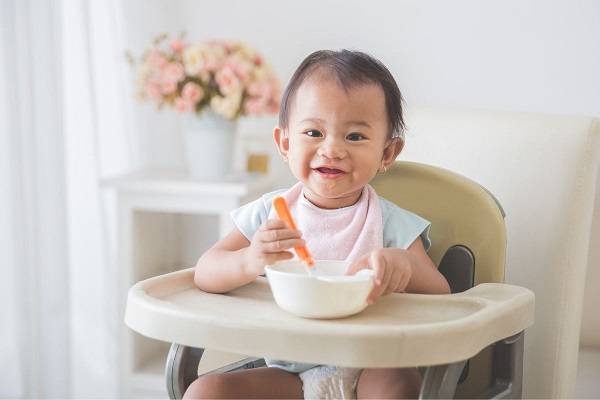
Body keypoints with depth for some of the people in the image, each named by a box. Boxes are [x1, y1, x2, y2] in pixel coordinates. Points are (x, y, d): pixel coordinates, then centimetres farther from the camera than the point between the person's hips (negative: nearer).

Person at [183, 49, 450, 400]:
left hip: (365, 372, -2)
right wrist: (249, 261, -28)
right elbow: (205, 274, -5)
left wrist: (405, 266, -30)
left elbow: (441, 298, -7)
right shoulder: (269, 214, 1)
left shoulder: (391, 223, -4)